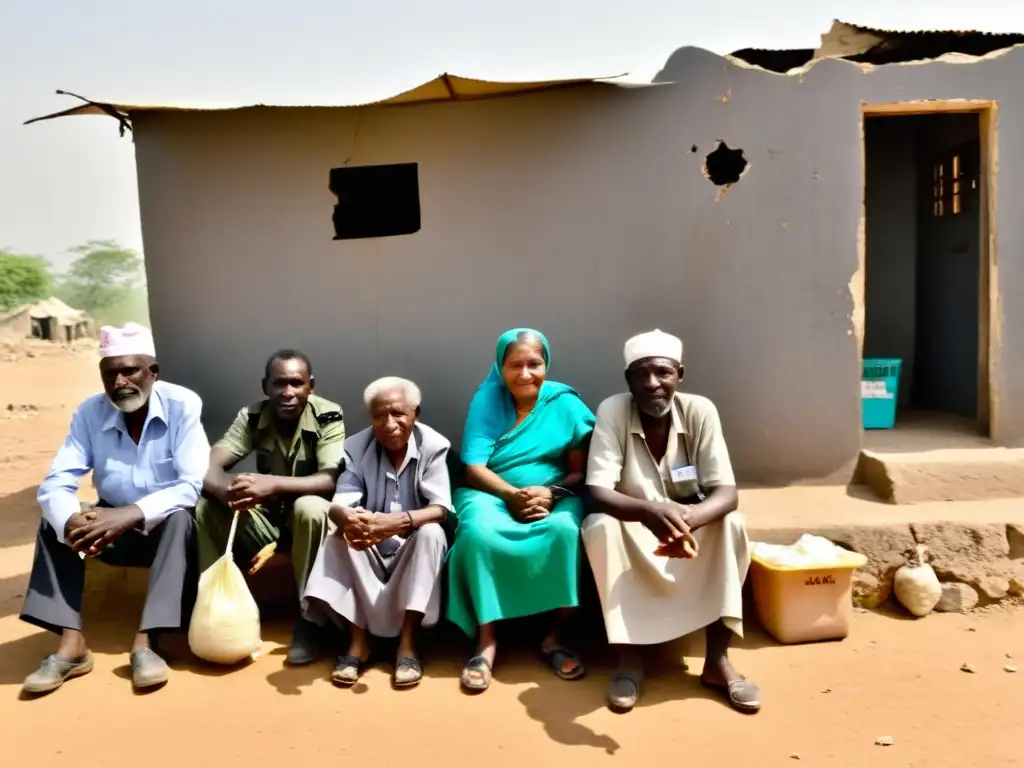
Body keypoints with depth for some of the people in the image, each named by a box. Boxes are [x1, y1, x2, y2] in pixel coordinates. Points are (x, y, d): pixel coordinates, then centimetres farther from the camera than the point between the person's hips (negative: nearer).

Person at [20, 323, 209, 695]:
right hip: (114, 529, 4)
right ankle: (71, 643, -23)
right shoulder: (89, 413, -10)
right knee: (54, 521, -19)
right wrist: (71, 520, -38)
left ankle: (145, 642, -34)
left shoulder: (183, 405, -20)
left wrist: (131, 514, -39)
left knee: (180, 518, -34)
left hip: (166, 527, -3)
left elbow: (193, 486, -26)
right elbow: (55, 484, -16)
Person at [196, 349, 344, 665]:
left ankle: (308, 618, -21)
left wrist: (272, 484, -44)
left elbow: (331, 480, -29)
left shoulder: (328, 416, -18)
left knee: (310, 508, -37)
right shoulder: (251, 416, -8)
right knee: (205, 506, -19)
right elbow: (209, 466, -16)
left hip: (308, 516, -3)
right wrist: (229, 491, -40)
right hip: (267, 515, 4)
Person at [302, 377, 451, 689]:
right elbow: (338, 505, -19)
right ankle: (358, 639, -20)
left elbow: (440, 508, -22)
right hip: (369, 549, 2)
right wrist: (348, 518, -46)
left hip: (413, 550, -1)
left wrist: (399, 522, -43)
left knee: (431, 532, -31)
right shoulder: (356, 447, -9)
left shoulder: (433, 445, -14)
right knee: (339, 534, -26)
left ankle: (407, 642, -25)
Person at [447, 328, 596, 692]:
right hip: (493, 494, 0)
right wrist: (511, 494, -24)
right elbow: (474, 469, -7)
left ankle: (555, 636, -16)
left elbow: (582, 470, -1)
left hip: (556, 497, 1)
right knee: (479, 529, -34)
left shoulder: (565, 403, 1)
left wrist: (551, 492, -21)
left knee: (566, 530, -34)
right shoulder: (486, 400, 0)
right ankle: (487, 640, -22)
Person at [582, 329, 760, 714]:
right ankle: (629, 659, -21)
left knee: (731, 524, -28)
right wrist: (651, 511, -51)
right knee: (599, 526, -32)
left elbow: (726, 493, -24)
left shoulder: (700, 410, -17)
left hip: (690, 518, 2)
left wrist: (688, 519, -47)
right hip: (631, 525, -1)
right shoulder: (612, 410, -21)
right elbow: (598, 492, -29)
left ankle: (717, 659, -17)